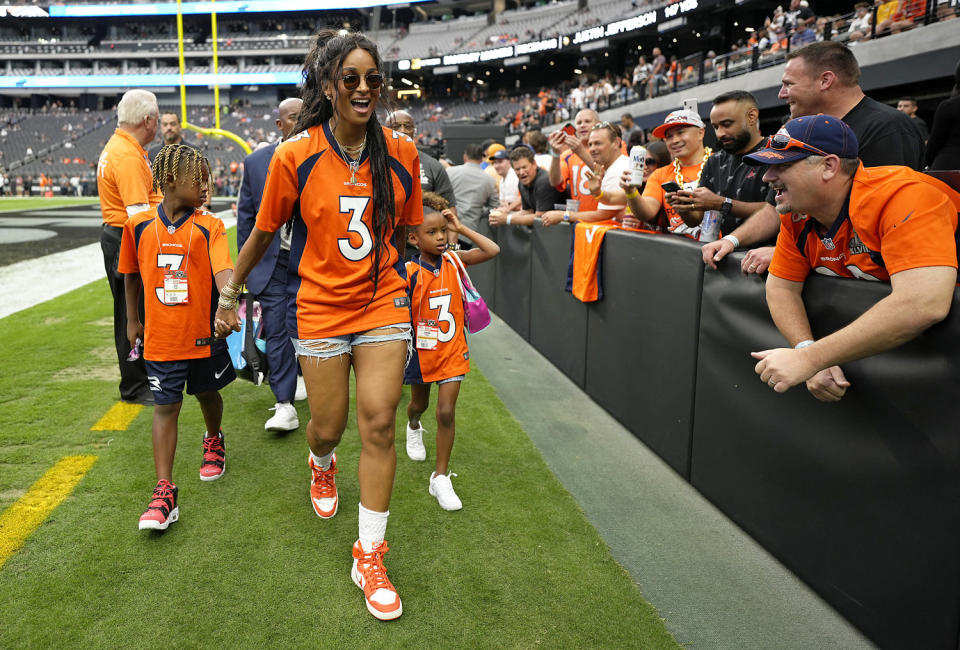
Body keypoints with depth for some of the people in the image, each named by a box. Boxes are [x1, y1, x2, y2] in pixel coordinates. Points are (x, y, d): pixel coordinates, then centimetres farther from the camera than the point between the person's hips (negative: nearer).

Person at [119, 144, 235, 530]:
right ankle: (165, 491, 6)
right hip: (161, 337, 1)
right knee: (165, 406, 2)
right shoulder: (139, 226, -2)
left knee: (207, 393, 18)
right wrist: (132, 320, 16)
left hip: (204, 332, -1)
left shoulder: (209, 227, -9)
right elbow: (131, 274, 12)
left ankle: (214, 441, 49)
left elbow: (222, 270, -24)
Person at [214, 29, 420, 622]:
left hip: (384, 302, 1)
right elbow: (264, 232, 4)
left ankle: (370, 557, 9)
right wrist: (231, 294, 12)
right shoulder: (294, 156, -9)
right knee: (329, 426, 9)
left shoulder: (401, 152, -4)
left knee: (379, 422, -8)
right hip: (320, 308, 0)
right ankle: (322, 465, 51)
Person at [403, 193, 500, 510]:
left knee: (446, 412, -6)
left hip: (452, 350, 1)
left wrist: (461, 228, -12)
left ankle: (440, 477, 4)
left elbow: (492, 250, -12)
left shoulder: (454, 261, -6)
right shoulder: (409, 273, -15)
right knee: (419, 403, 23)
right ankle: (413, 426, 61)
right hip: (421, 350, -1)